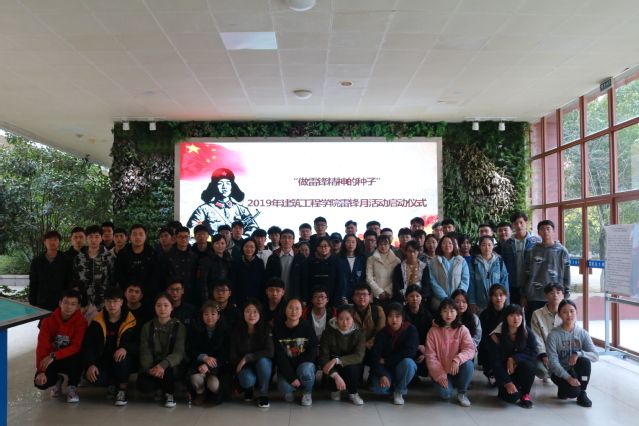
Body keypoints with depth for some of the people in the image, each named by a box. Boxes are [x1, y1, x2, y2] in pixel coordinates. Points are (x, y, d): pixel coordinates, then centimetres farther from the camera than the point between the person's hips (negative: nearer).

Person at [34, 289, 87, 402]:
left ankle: (72, 387, -7)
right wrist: (41, 371, -25)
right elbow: (42, 346, -15)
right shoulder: (48, 321, -10)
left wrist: (54, 356, -34)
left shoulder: (81, 322, -15)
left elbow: (76, 346, -22)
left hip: (70, 359, -2)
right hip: (50, 360, 2)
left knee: (75, 358, -37)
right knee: (40, 382, -25)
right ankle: (57, 380, 15)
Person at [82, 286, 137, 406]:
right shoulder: (97, 322, -1)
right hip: (104, 362, 2)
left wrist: (126, 349, -31)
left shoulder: (132, 322, -6)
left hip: (124, 361, -2)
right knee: (92, 377, -29)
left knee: (122, 359, -37)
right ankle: (112, 383, 8)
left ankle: (122, 389, -10)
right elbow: (88, 345, -4)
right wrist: (90, 364, -20)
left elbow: (138, 344, -9)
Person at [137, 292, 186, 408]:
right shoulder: (147, 327, 2)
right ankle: (160, 389, 9)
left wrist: (163, 364, -36)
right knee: (143, 386, -28)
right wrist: (149, 369, -27)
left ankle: (169, 393, -4)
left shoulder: (179, 327, -6)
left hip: (170, 366, -2)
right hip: (152, 366, 2)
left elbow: (179, 352, -16)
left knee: (166, 368, -37)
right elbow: (145, 351, -6)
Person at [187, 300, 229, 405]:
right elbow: (189, 351, -3)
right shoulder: (197, 331, 2)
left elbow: (225, 356, -8)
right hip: (199, 364, 1)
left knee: (213, 385, -30)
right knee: (195, 379, -33)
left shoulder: (224, 332, -4)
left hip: (218, 367, -1)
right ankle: (200, 393, 6)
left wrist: (209, 366, -23)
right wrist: (205, 357, -22)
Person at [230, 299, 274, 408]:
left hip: (263, 366, 0)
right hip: (244, 367, 1)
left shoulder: (266, 329, -13)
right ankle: (248, 389, 9)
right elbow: (233, 357, -4)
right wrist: (241, 363, -21)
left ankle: (263, 395, -11)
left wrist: (247, 358, -26)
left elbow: (269, 352, -24)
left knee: (263, 361, -35)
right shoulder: (237, 331, -8)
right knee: (247, 380, -33)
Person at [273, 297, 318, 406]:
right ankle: (289, 390, 13)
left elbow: (312, 353, -8)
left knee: (304, 370, -35)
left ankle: (307, 393, -1)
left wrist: (293, 361, -18)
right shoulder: (278, 329, -8)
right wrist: (291, 377, -21)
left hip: (304, 364, 0)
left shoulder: (308, 328, -8)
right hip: (286, 367, 1)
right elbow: (279, 356, -12)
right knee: (284, 388, -28)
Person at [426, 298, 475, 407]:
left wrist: (457, 360, -35)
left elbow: (470, 350, -15)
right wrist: (440, 375, -18)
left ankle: (462, 393, -5)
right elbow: (430, 356, -7)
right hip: (440, 371, -2)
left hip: (457, 370, 2)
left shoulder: (462, 330, -3)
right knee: (445, 393, -28)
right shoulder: (433, 331, -5)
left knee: (468, 364, -30)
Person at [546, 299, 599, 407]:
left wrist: (578, 354, -31)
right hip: (560, 373, -3)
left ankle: (582, 394, -11)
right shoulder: (553, 335, -12)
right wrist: (567, 377, -29)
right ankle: (563, 389, 7)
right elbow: (553, 361, -17)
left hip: (576, 371, 3)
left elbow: (595, 356, -13)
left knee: (585, 361, -31)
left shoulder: (583, 333, -3)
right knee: (573, 391, -31)